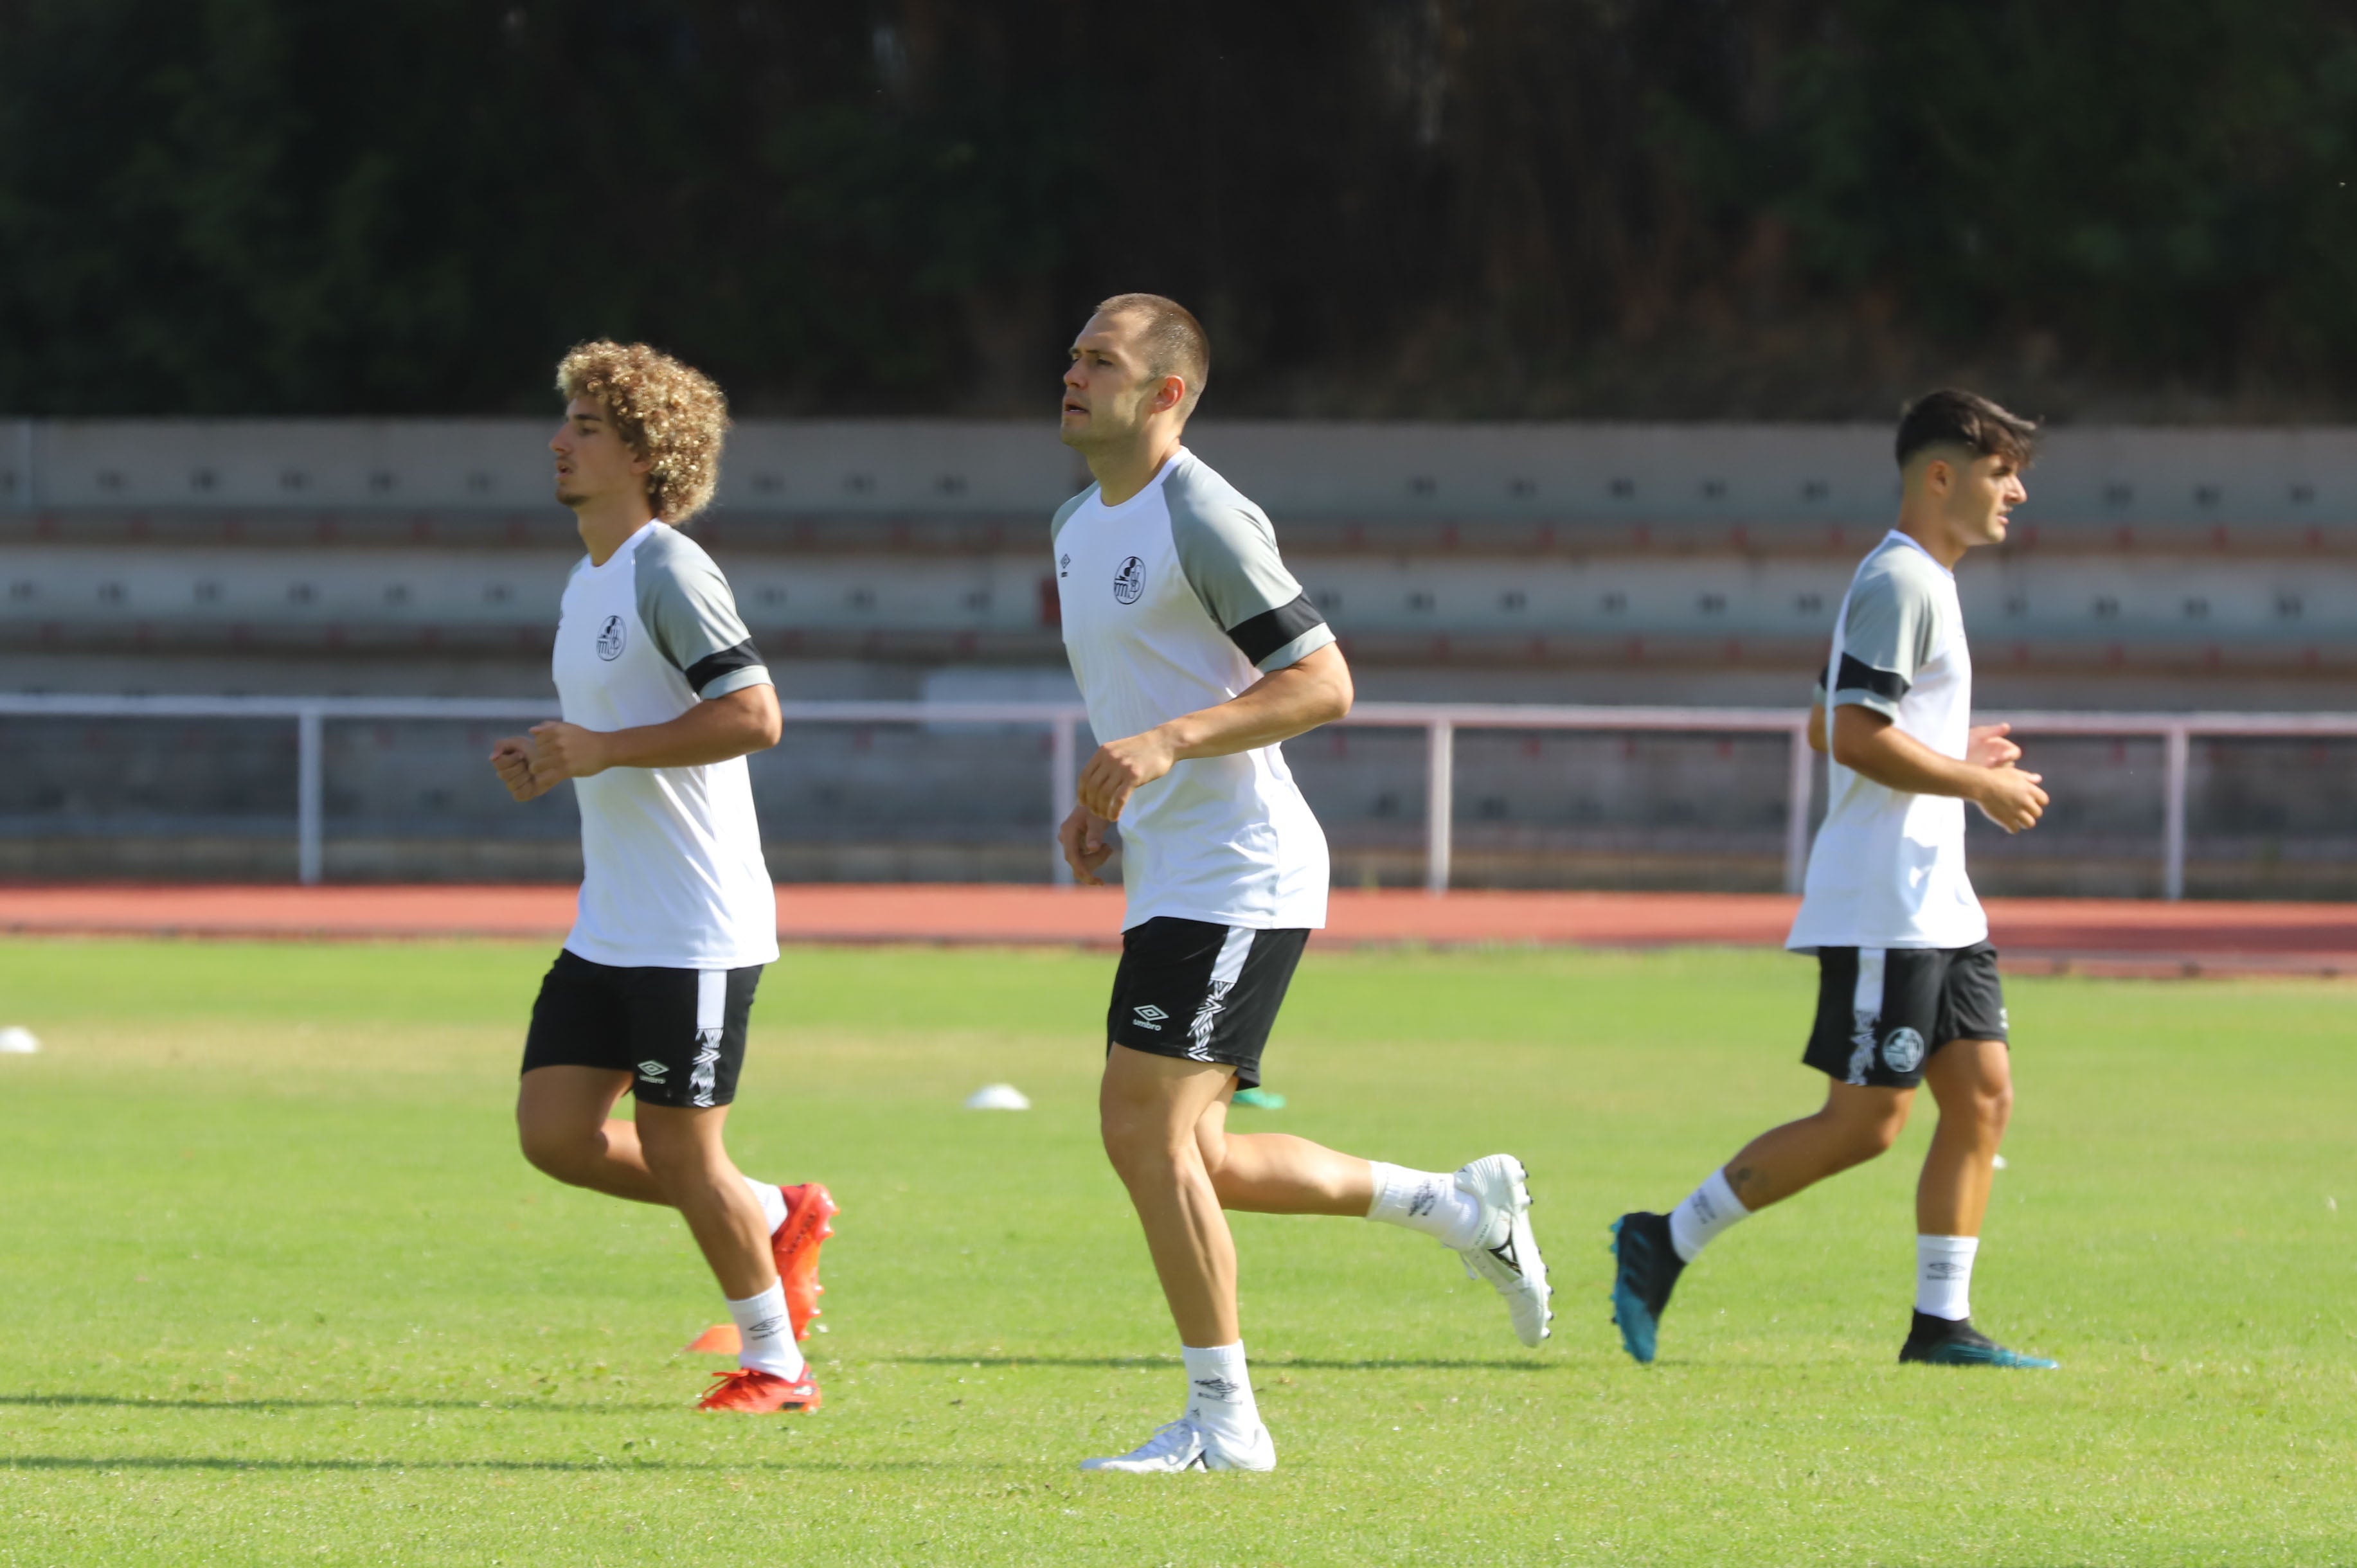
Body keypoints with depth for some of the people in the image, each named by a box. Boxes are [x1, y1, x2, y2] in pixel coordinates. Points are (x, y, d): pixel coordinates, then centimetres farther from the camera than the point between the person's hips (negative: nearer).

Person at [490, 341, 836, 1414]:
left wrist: (601, 750, -23)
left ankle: (775, 1363, 14)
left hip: (698, 932, -9)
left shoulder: (669, 571, -14)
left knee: (677, 1152, -3)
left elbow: (754, 716, -23)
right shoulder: (586, 583, 15)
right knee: (553, 1132, 2)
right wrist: (551, 761, 7)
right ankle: (776, 1218, 20)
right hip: (608, 927, 9)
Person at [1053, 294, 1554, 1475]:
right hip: (1169, 878, 10)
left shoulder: (1204, 519, -14)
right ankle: (1457, 1206, 24)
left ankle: (1223, 1421, -4)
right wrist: (1104, 802, 14)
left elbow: (1322, 682, -18)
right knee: (1193, 1161, 9)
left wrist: (1168, 742, -27)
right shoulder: (1078, 527, 15)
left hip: (1237, 876, -10)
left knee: (1144, 1130, -13)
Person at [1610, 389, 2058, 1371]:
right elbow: (1856, 736, -22)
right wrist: (1978, 786, -15)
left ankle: (1942, 1323, 7)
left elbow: (1827, 728, 25)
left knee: (1982, 1095, 5)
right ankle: (1664, 1244, -2)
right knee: (1865, 1122, -9)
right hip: (1883, 905, -10)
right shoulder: (1898, 583, -13)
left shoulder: (1919, 582, 19)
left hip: (1937, 902, 10)